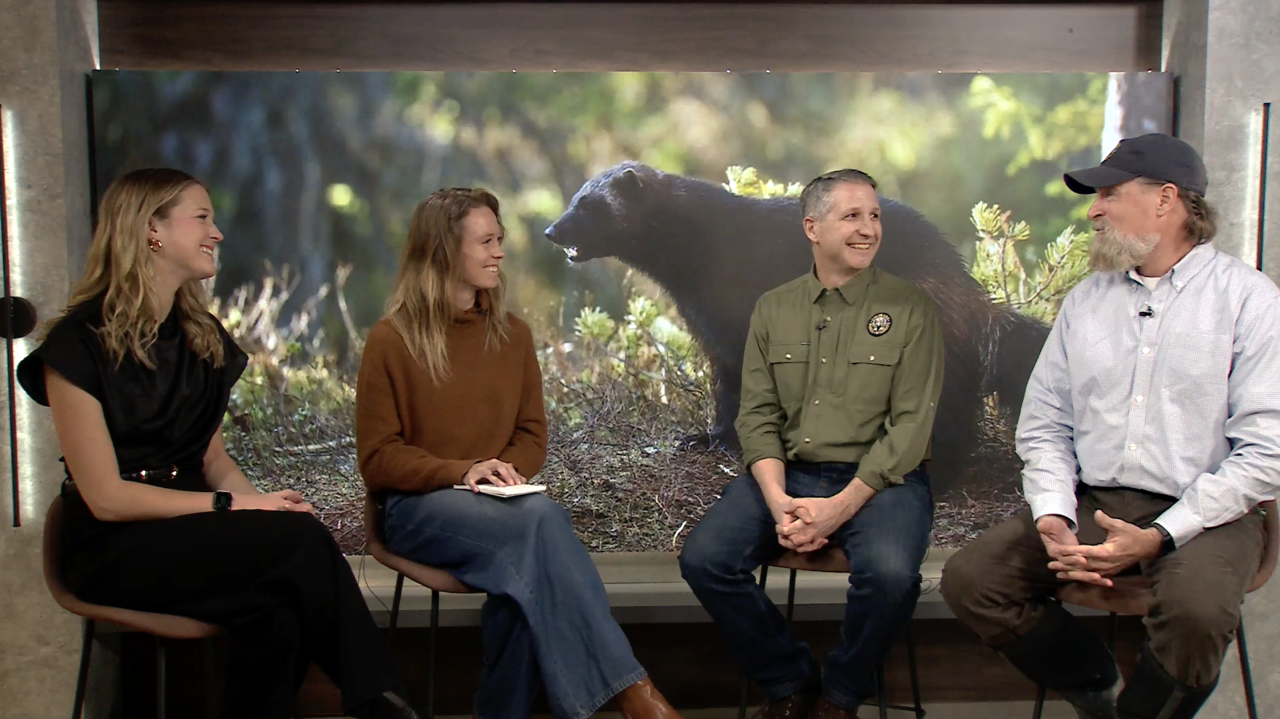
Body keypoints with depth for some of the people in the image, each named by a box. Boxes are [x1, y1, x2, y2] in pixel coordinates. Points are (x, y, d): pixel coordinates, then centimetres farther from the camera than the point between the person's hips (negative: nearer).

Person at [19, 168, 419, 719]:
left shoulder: (202, 337, 12)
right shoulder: (79, 343, -10)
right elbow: (106, 497, -13)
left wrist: (263, 501, -8)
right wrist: (230, 505, -17)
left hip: (191, 526, 6)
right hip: (116, 549, -6)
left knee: (275, 614, -30)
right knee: (303, 542, -28)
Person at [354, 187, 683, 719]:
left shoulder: (513, 335, 10)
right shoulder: (392, 341, -4)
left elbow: (531, 434, 14)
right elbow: (378, 459, -4)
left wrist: (509, 471, -10)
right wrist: (462, 471, -19)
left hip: (498, 506, 4)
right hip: (419, 507, -4)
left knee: (528, 565, -35)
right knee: (540, 517, -34)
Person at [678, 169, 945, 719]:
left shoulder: (910, 308, 1)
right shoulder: (773, 309, 10)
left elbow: (911, 423, -7)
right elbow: (757, 416, 6)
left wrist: (841, 506, -17)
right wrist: (778, 501, -12)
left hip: (880, 478, -3)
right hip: (787, 474, 3)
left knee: (889, 572, -33)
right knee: (704, 559, -20)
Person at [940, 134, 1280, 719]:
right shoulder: (1085, 300, 13)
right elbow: (1043, 426, 11)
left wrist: (1159, 537, -18)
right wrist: (1052, 518, -8)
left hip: (1201, 515, -4)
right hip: (1090, 502, 5)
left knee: (1195, 608, -35)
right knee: (969, 578, -15)